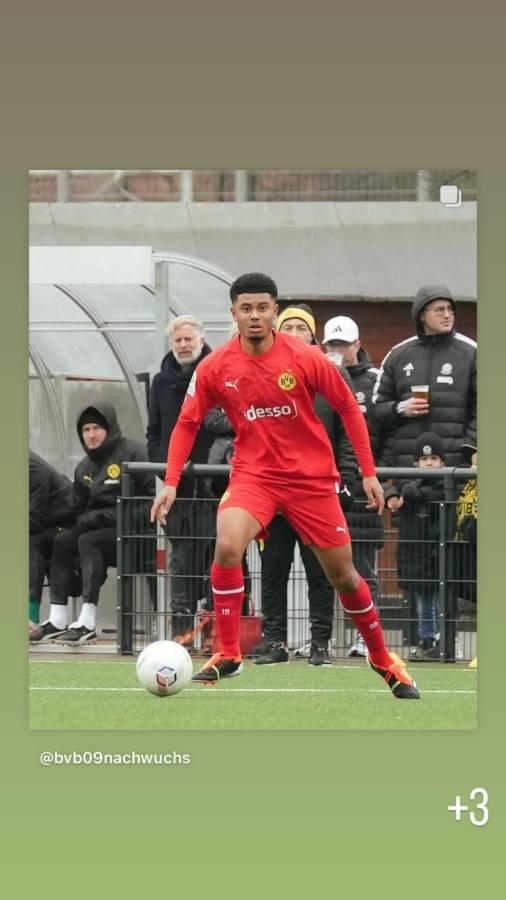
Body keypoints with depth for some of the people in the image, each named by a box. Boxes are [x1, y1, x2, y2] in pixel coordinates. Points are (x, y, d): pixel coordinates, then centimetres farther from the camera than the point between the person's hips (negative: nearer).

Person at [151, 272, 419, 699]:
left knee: (342, 573, 5)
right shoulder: (215, 368, -9)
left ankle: (382, 658, 28)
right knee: (227, 546, -27)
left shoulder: (306, 358, -13)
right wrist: (171, 483, -5)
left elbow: (348, 407, -1)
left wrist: (369, 472, -1)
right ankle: (228, 654, -13)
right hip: (254, 473, 0)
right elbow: (187, 423, 3)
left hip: (312, 477, 0)